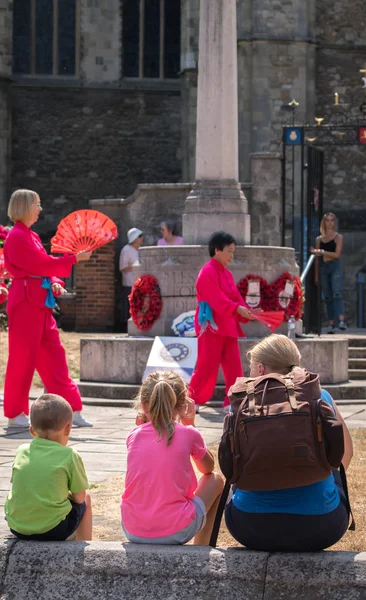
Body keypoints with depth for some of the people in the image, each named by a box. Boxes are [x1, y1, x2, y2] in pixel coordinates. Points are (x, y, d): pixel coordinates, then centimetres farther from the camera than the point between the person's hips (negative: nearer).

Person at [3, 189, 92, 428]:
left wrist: (54, 283, -1)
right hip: (26, 302, -9)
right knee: (23, 357, -3)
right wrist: (75, 258, -10)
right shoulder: (17, 236, -12)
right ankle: (16, 414, 5)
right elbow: (42, 264, -16)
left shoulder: (31, 236, 17)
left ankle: (73, 411, 8)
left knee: (54, 355, 7)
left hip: (41, 301, 9)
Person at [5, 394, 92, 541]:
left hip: (17, 528, 4)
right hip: (53, 531, -3)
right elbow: (79, 497, -4)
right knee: (86, 498, 24)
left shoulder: (22, 451, 4)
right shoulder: (69, 456, -7)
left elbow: (17, 490, 13)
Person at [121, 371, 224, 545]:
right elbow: (208, 468, 16)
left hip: (133, 532, 3)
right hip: (176, 532, -3)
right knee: (215, 480, 24)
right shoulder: (188, 434, -5)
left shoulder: (133, 436, 2)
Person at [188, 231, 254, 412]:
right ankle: (191, 400, 3)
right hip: (211, 326, -9)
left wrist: (246, 313, -5)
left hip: (227, 326, 9)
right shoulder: (208, 272, -12)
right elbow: (216, 299, -24)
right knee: (207, 365, -7)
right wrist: (237, 309, -34)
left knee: (234, 366, 5)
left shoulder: (226, 273, 16)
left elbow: (235, 297, 11)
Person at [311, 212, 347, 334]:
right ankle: (330, 323, 2)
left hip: (335, 266, -4)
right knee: (327, 297, 2)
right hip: (323, 268, 4)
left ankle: (341, 320, -28)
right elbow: (317, 258, 14)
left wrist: (322, 252, -12)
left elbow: (337, 254, -7)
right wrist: (316, 275, 10)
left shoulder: (338, 237, 5)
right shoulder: (319, 239, 15)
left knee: (337, 294, -18)